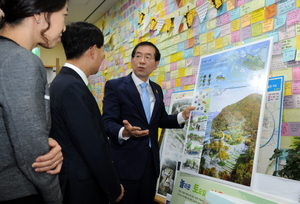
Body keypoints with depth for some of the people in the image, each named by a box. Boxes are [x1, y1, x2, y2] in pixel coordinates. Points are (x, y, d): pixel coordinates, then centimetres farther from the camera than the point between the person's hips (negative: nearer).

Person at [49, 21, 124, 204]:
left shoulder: (65, 82, 7)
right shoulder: (72, 88, -23)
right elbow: (93, 147, -24)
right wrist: (114, 188, -12)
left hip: (76, 181, 9)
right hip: (82, 186, -9)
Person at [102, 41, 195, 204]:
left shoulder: (157, 89, 12)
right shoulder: (114, 86, -8)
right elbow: (107, 122, -14)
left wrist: (182, 116, 0)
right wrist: (124, 132, -34)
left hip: (151, 160, 6)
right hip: (126, 162, -6)